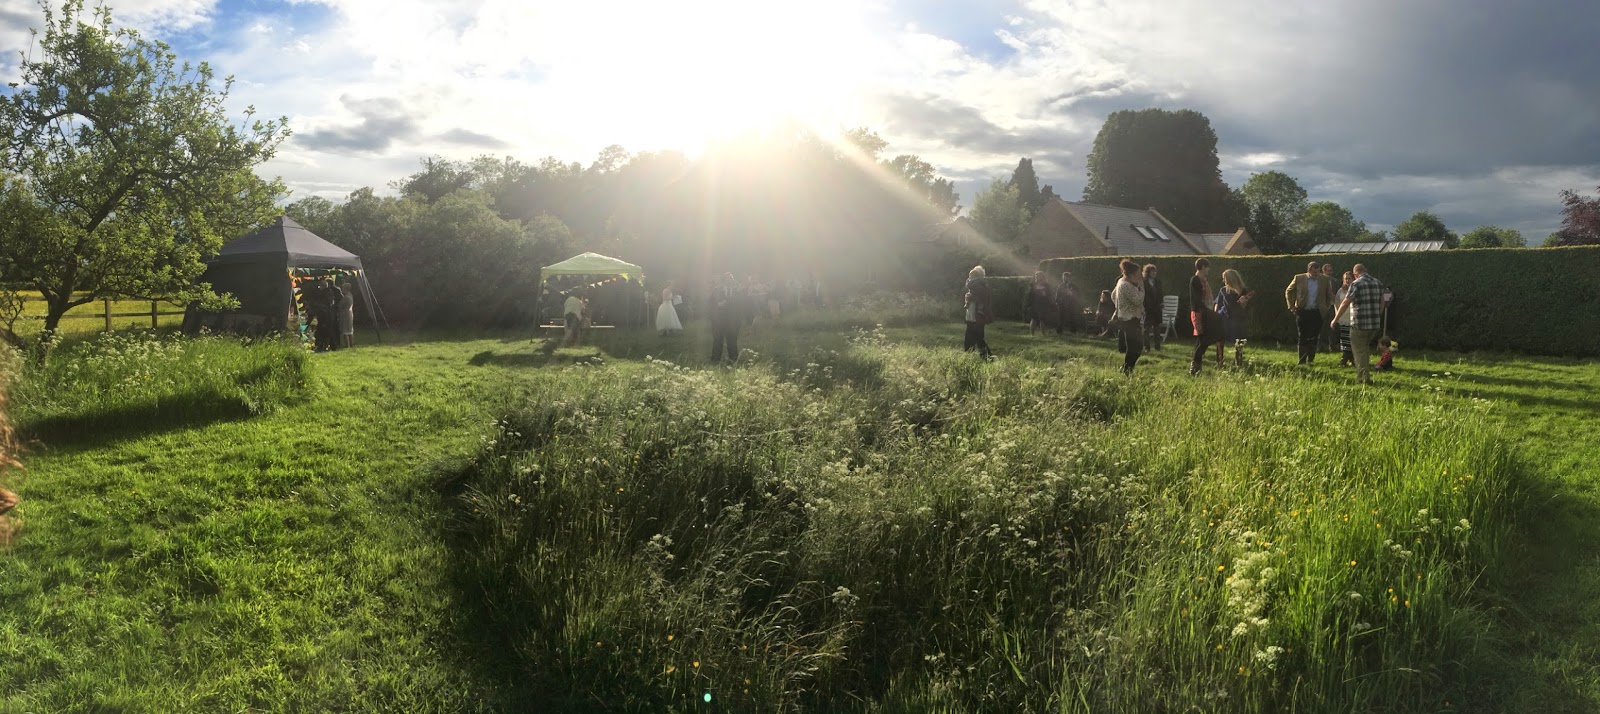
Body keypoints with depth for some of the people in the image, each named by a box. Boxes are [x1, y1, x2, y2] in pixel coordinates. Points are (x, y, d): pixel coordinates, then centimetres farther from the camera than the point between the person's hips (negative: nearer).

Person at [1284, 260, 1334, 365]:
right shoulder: (1299, 278, -1)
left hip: (1317, 312, 1)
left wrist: (1325, 307, 9)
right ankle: (1302, 361, 3)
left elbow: (1329, 295, 16)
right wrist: (1291, 306, 4)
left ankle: (1310, 360, 14)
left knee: (1313, 338, 4)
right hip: (1302, 312, -1)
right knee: (1302, 338, 0)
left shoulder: (1324, 280, 3)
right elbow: (1288, 291, 10)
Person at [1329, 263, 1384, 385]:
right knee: (1366, 348, 22)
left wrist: (1335, 319, -3)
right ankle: (1366, 374, 25)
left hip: (1359, 324, -6)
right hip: (1375, 324, 6)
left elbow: (1345, 303, -12)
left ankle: (1363, 378, 2)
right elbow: (1381, 303, 16)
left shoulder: (1356, 284, -11)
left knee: (1360, 351, 3)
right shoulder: (1378, 283, 9)